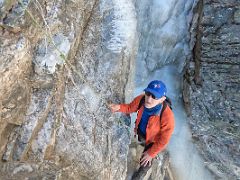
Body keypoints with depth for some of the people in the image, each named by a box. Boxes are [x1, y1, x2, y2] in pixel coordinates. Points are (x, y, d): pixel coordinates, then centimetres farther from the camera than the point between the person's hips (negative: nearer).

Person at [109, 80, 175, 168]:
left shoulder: (167, 116, -42)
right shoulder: (141, 99, -31)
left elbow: (163, 140, -26)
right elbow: (130, 107, -8)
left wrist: (151, 153, -16)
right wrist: (119, 107, -29)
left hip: (153, 141, -3)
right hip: (140, 132, 4)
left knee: (144, 162, 16)